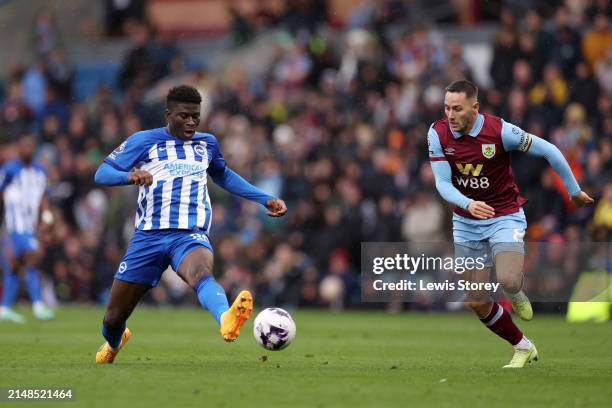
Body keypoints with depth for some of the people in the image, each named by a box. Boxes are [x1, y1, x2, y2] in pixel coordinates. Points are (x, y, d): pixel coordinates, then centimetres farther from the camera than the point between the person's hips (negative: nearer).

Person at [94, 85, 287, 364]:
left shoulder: (207, 144, 17)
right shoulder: (143, 141, 4)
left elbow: (223, 176, 36)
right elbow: (102, 173, -1)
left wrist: (265, 199, 31)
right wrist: (129, 176, -23)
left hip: (191, 235, 0)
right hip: (149, 236, 0)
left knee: (200, 272, -38)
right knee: (114, 317, 6)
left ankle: (226, 320, -71)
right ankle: (113, 343, 44)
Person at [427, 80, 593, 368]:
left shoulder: (499, 130, -21)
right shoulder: (438, 133, -12)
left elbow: (548, 150, -11)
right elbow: (442, 183, -14)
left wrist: (574, 191, -3)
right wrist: (468, 204, -34)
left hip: (505, 217, -4)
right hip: (466, 223, 4)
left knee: (508, 281, -29)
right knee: (477, 303, 2)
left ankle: (517, 293, 10)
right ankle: (523, 348, 26)